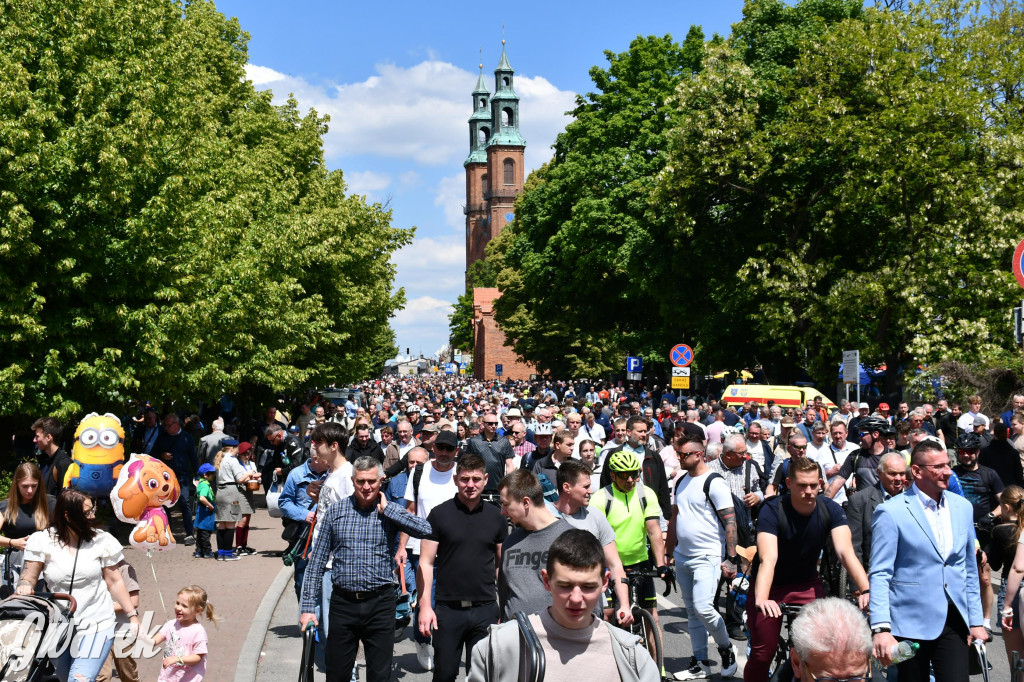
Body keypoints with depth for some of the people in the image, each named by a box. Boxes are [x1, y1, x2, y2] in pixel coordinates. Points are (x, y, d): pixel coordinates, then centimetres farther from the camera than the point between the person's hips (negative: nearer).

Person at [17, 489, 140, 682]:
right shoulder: (43, 541, -3)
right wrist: (25, 586, -27)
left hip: (96, 625, -2)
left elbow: (114, 582, 4)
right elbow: (27, 578, -3)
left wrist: (132, 615, 3)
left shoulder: (101, 540, -2)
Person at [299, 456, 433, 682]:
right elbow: (317, 561, 6)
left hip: (380, 604, -1)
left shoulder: (390, 512, 1)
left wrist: (387, 508, -12)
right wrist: (308, 606, 0)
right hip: (343, 603, 1)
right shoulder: (336, 511, 4)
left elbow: (425, 530, -17)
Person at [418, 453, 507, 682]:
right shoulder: (439, 514, -2)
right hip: (447, 609, -2)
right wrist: (425, 605, -10)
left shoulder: (495, 516, 5)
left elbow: (502, 564, 12)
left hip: (485, 609, 2)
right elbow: (426, 563, -2)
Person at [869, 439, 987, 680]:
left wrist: (976, 620, 12)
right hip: (911, 623, -4)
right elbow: (880, 575, -12)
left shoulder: (963, 507, 8)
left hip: (954, 621, 4)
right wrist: (881, 628, -20)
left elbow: (970, 570, 15)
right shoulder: (891, 512, -9)